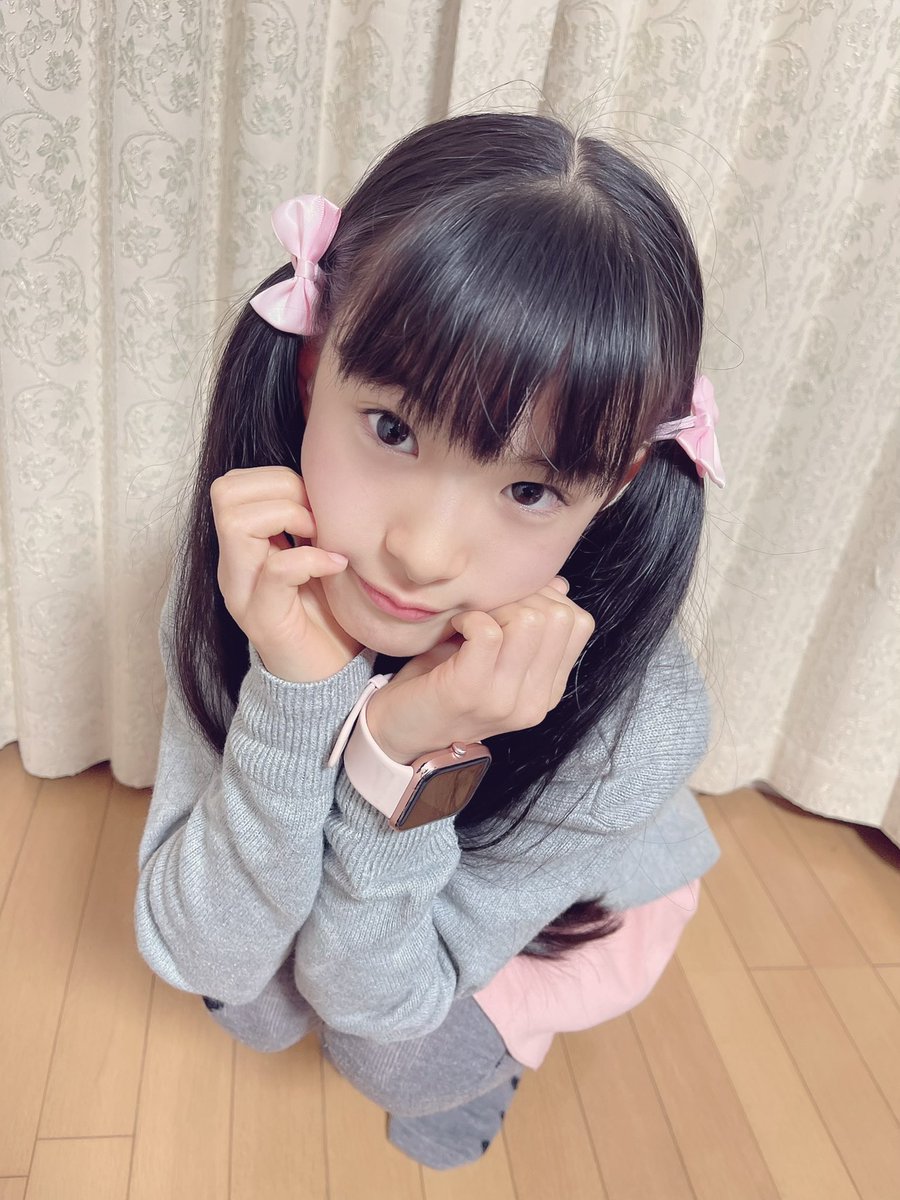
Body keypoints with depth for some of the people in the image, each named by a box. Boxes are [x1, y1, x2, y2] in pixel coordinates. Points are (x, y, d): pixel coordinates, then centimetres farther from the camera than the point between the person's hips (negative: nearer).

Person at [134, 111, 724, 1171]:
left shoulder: (640, 721, -37)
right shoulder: (253, 571, -31)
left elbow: (373, 997, -28)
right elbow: (193, 955, -28)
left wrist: (395, 754, -47)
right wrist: (297, 696, -45)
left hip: (565, 918, -2)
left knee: (388, 1049, -22)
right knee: (250, 1008, -18)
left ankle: (498, 1035, 13)